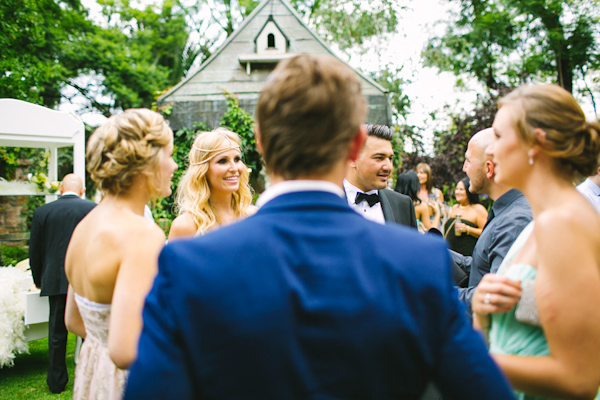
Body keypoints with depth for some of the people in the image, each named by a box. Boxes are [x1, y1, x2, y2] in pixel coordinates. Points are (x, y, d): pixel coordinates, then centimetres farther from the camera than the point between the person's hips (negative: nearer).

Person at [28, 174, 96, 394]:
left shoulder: (42, 212, 0)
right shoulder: (94, 209, -5)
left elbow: (35, 251, 5)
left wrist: (38, 280, 19)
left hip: (56, 281, 1)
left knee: (57, 334, 13)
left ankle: (56, 382, 23)